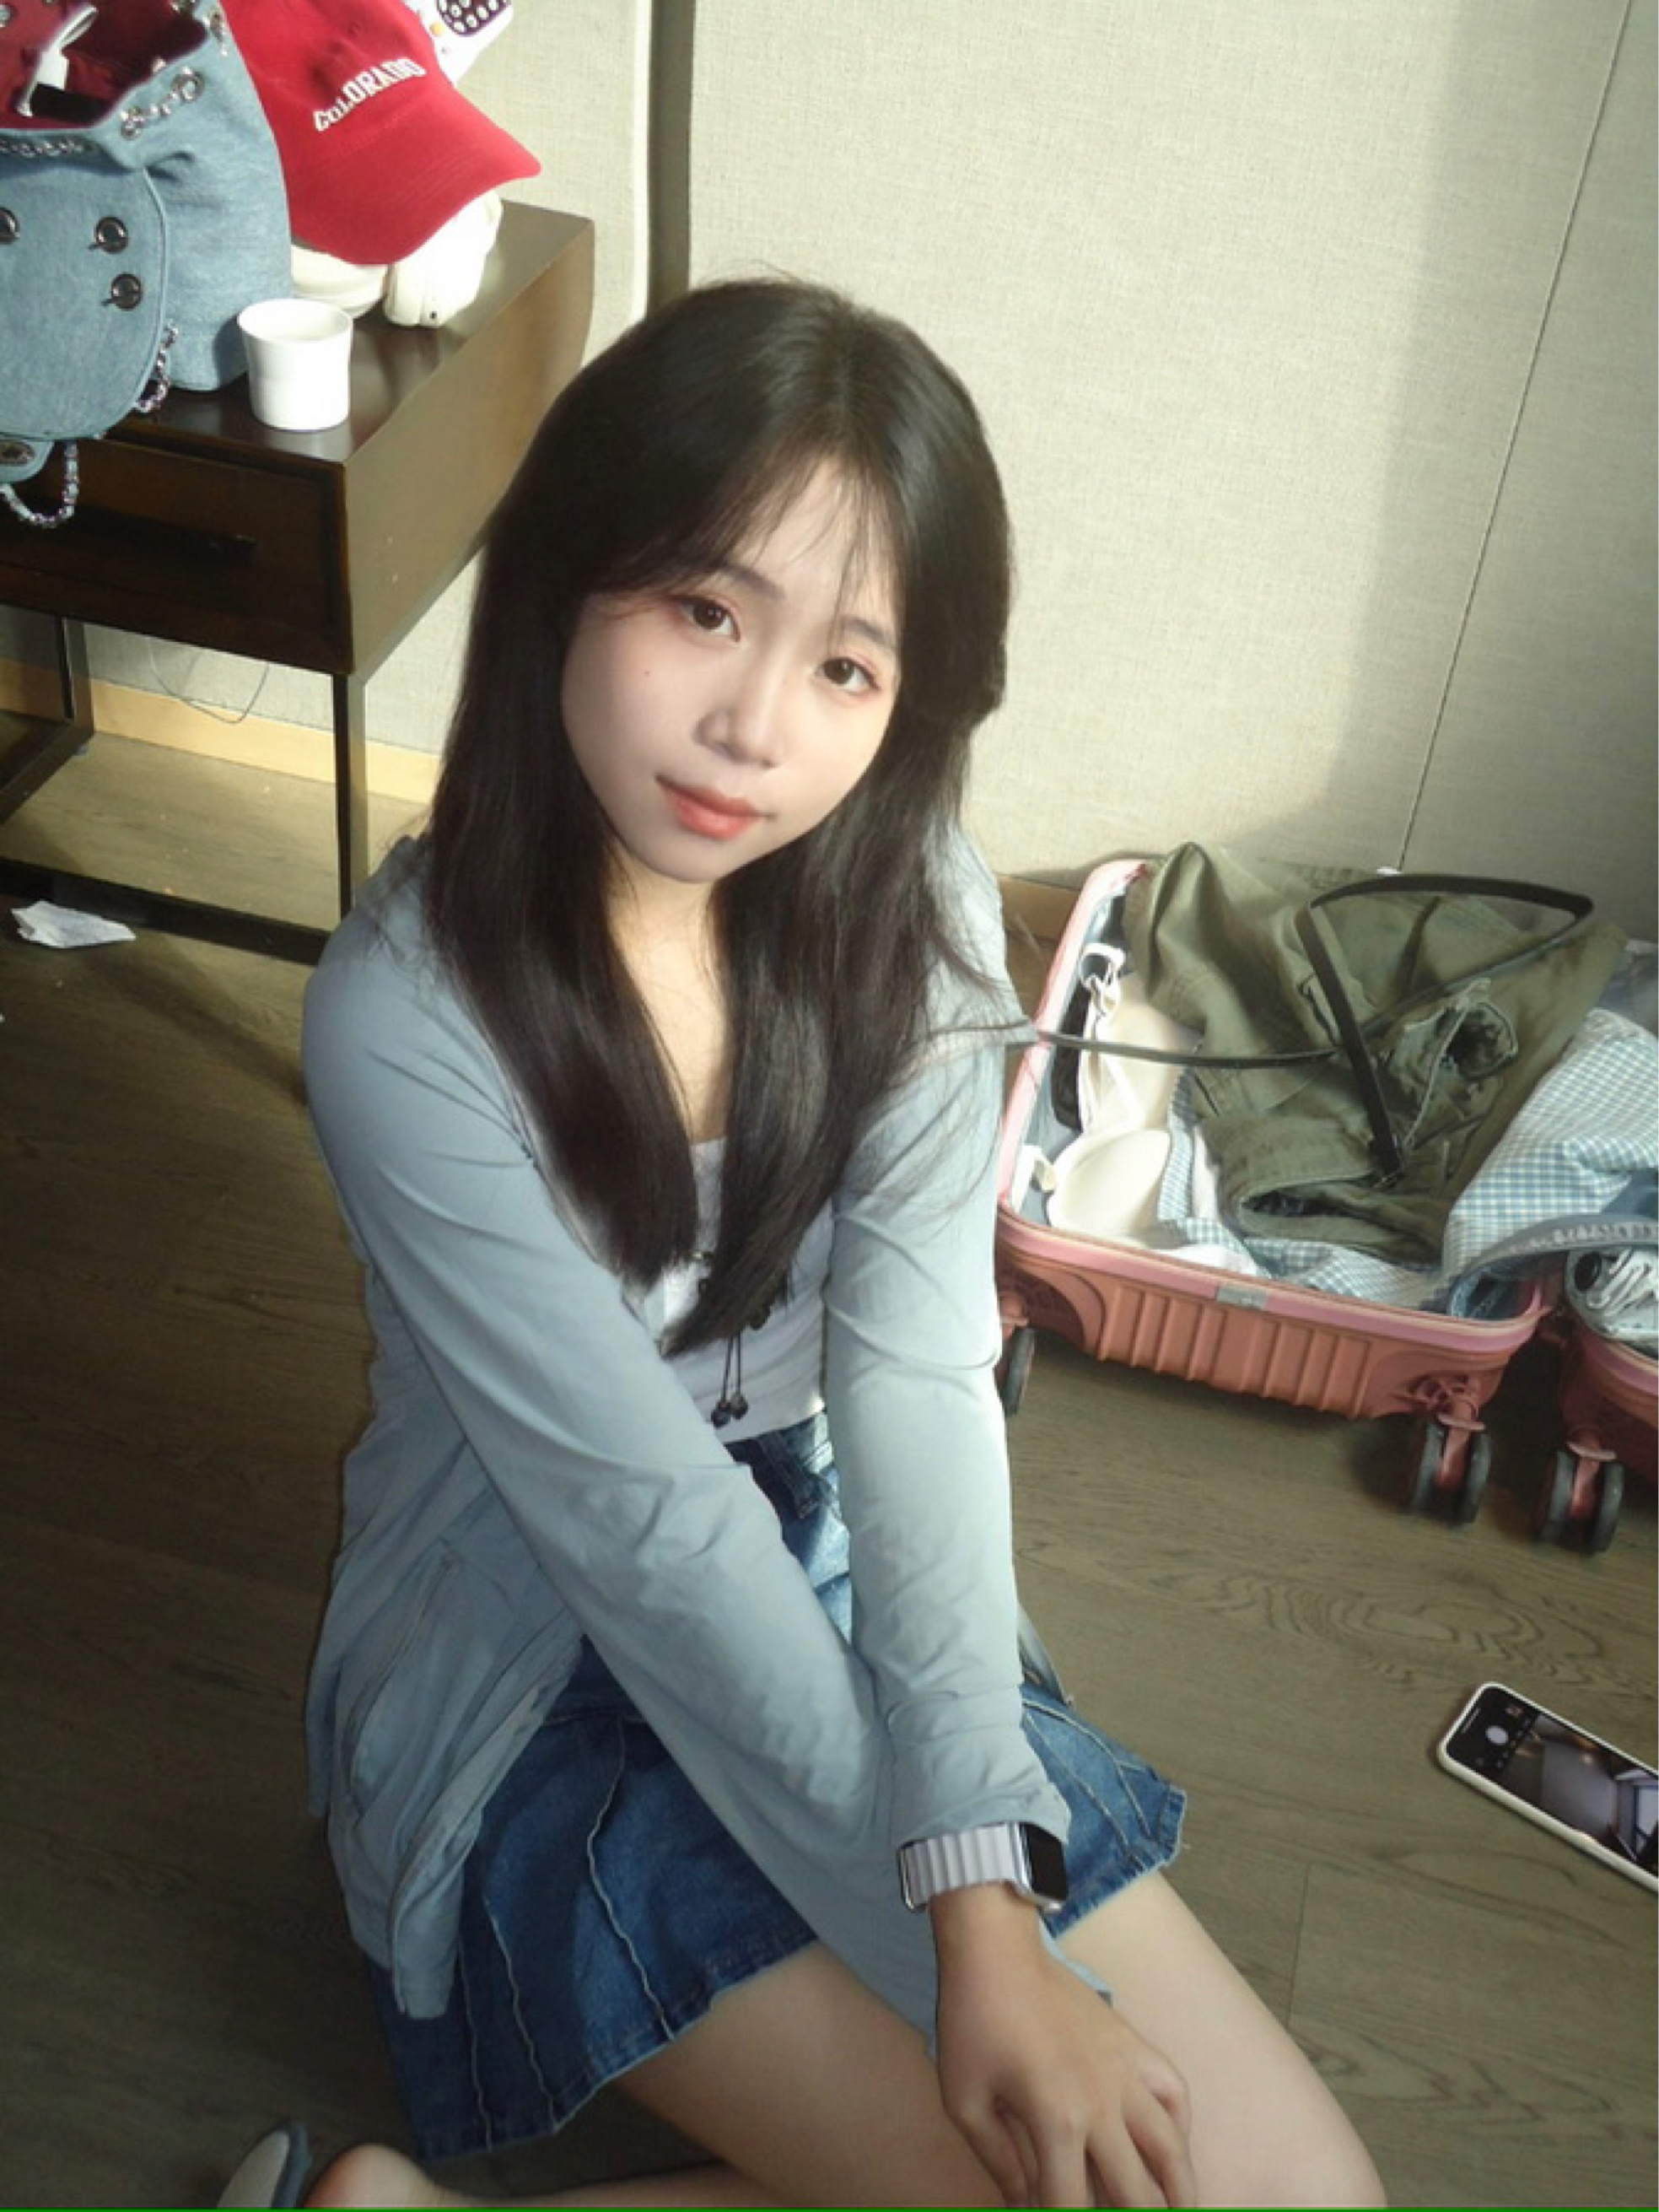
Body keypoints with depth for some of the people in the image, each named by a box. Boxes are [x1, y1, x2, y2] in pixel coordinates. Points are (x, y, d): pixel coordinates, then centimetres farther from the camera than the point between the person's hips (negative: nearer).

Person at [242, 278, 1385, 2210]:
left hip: (840, 1611, 5)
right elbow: (642, 1515, -23)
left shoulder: (915, 920, -8)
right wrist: (956, 1950, -20)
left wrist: (991, 1906, -26)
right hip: (536, 1700, -4)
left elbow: (917, 1384, -17)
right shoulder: (408, 1020, -23)